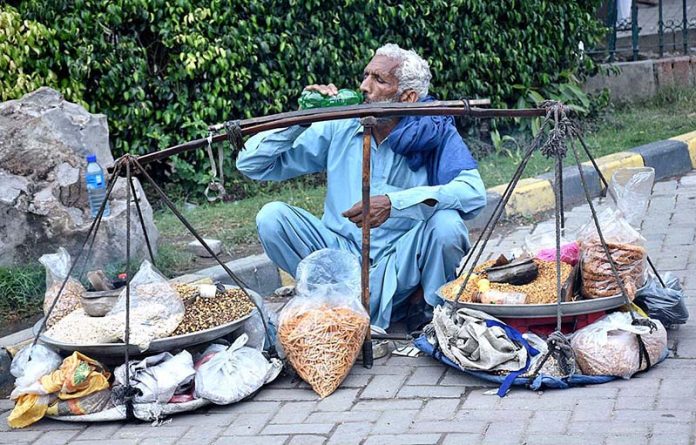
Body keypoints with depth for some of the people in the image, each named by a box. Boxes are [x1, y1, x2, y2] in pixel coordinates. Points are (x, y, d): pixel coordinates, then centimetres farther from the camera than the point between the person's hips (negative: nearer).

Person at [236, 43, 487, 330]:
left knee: (447, 222, -30)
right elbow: (250, 164, 1)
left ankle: (431, 309, -1)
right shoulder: (339, 128, 0)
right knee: (272, 216, -17)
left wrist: (394, 203, -35)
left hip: (402, 264, -2)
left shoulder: (435, 133, -7)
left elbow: (474, 193, -25)